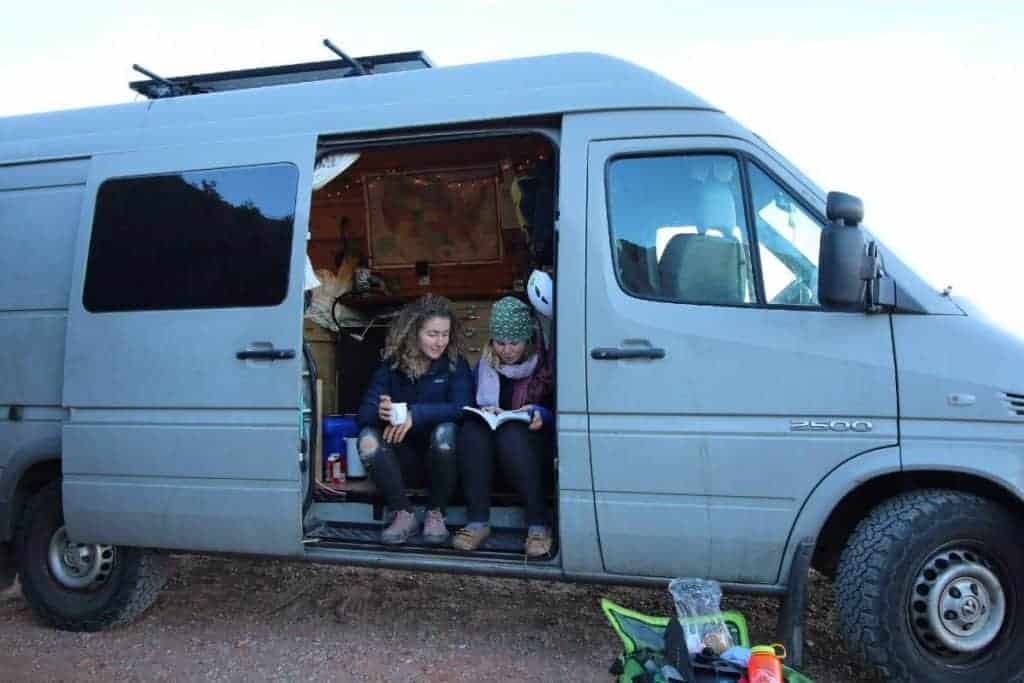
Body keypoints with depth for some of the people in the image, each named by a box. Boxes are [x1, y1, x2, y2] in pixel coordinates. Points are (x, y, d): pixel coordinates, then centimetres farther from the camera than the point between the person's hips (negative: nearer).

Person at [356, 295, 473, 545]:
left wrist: (416, 414, -34)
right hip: (402, 451, 2)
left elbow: (462, 408, -22)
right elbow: (364, 412, -10)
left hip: (440, 450, -2)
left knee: (446, 431, -34)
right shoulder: (391, 365, -2)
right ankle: (404, 514, -14)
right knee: (368, 438, -26)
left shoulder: (456, 364, -6)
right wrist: (380, 412, -35)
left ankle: (436, 513, -14)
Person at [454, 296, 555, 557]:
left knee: (511, 434, -36)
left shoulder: (546, 362, -4)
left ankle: (538, 524, -30)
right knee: (472, 428, -29)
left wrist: (542, 415, -23)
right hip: (492, 449, 3)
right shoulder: (485, 363, 7)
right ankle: (478, 521, -28)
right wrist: (485, 411, -9)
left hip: (535, 440, -3)